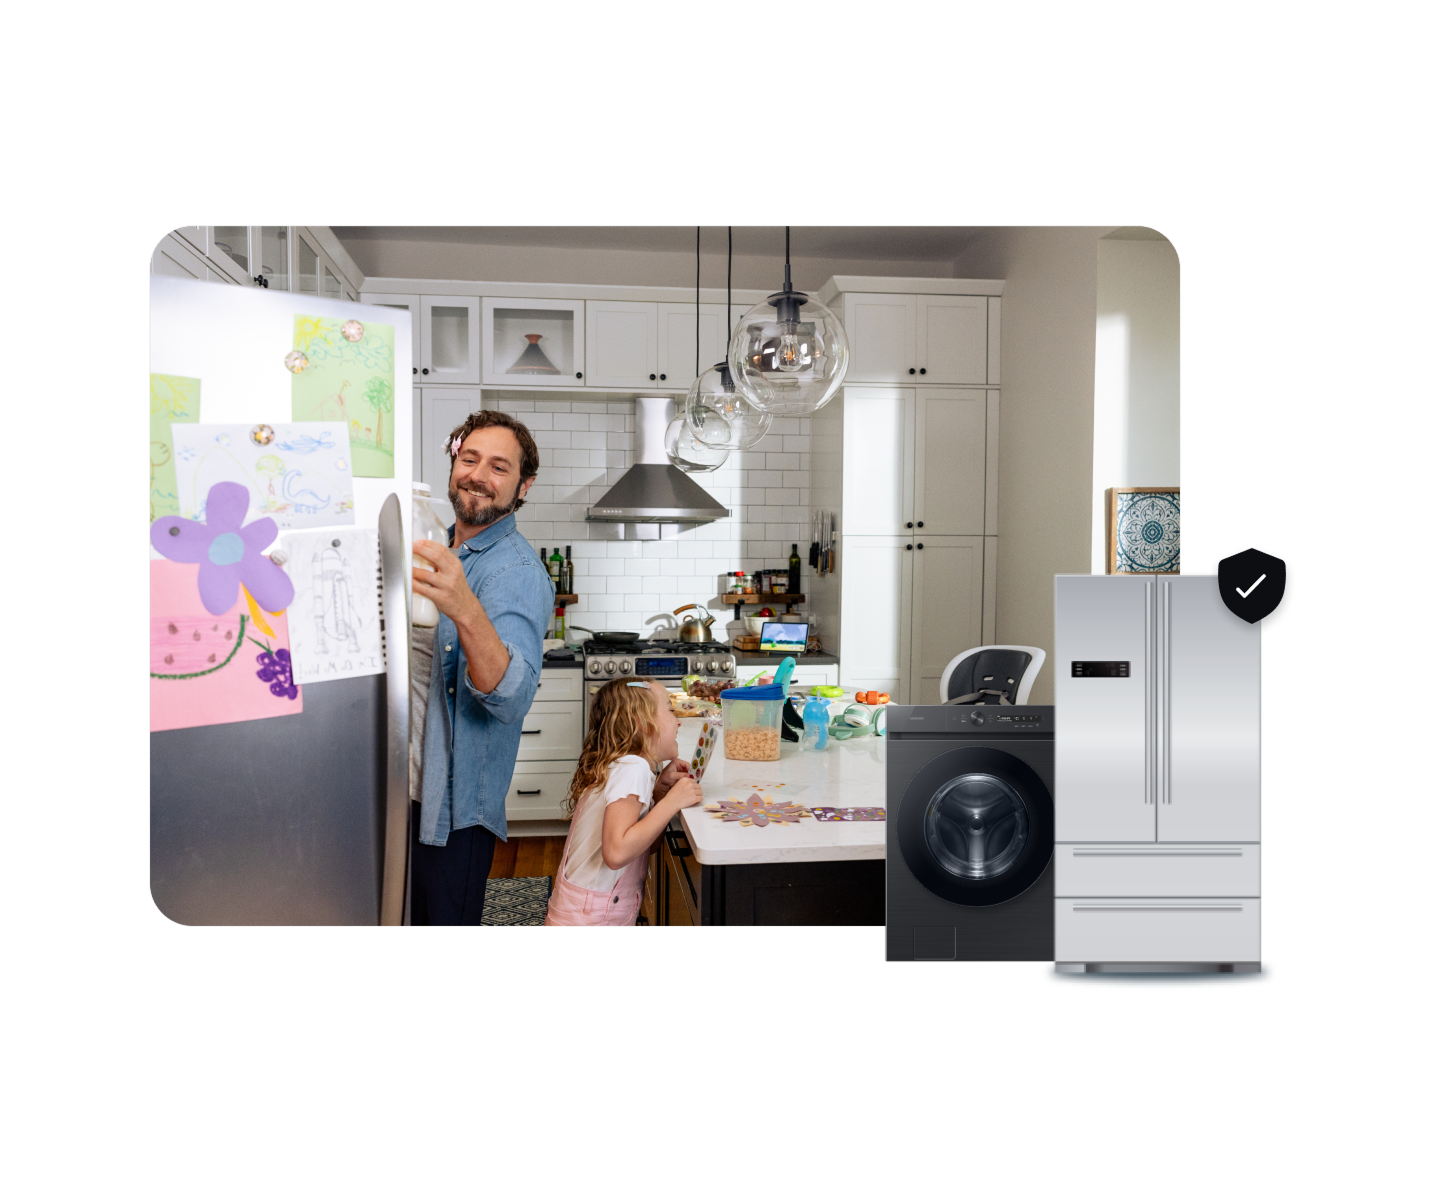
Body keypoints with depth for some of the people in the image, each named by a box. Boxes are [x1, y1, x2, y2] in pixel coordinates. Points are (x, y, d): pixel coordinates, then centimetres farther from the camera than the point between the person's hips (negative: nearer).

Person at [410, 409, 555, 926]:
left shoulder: (518, 572, -20)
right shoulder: (443, 553, 6)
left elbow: (512, 698, -39)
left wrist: (466, 612, -54)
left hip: (454, 803, -8)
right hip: (408, 783, 8)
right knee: (405, 911, 21)